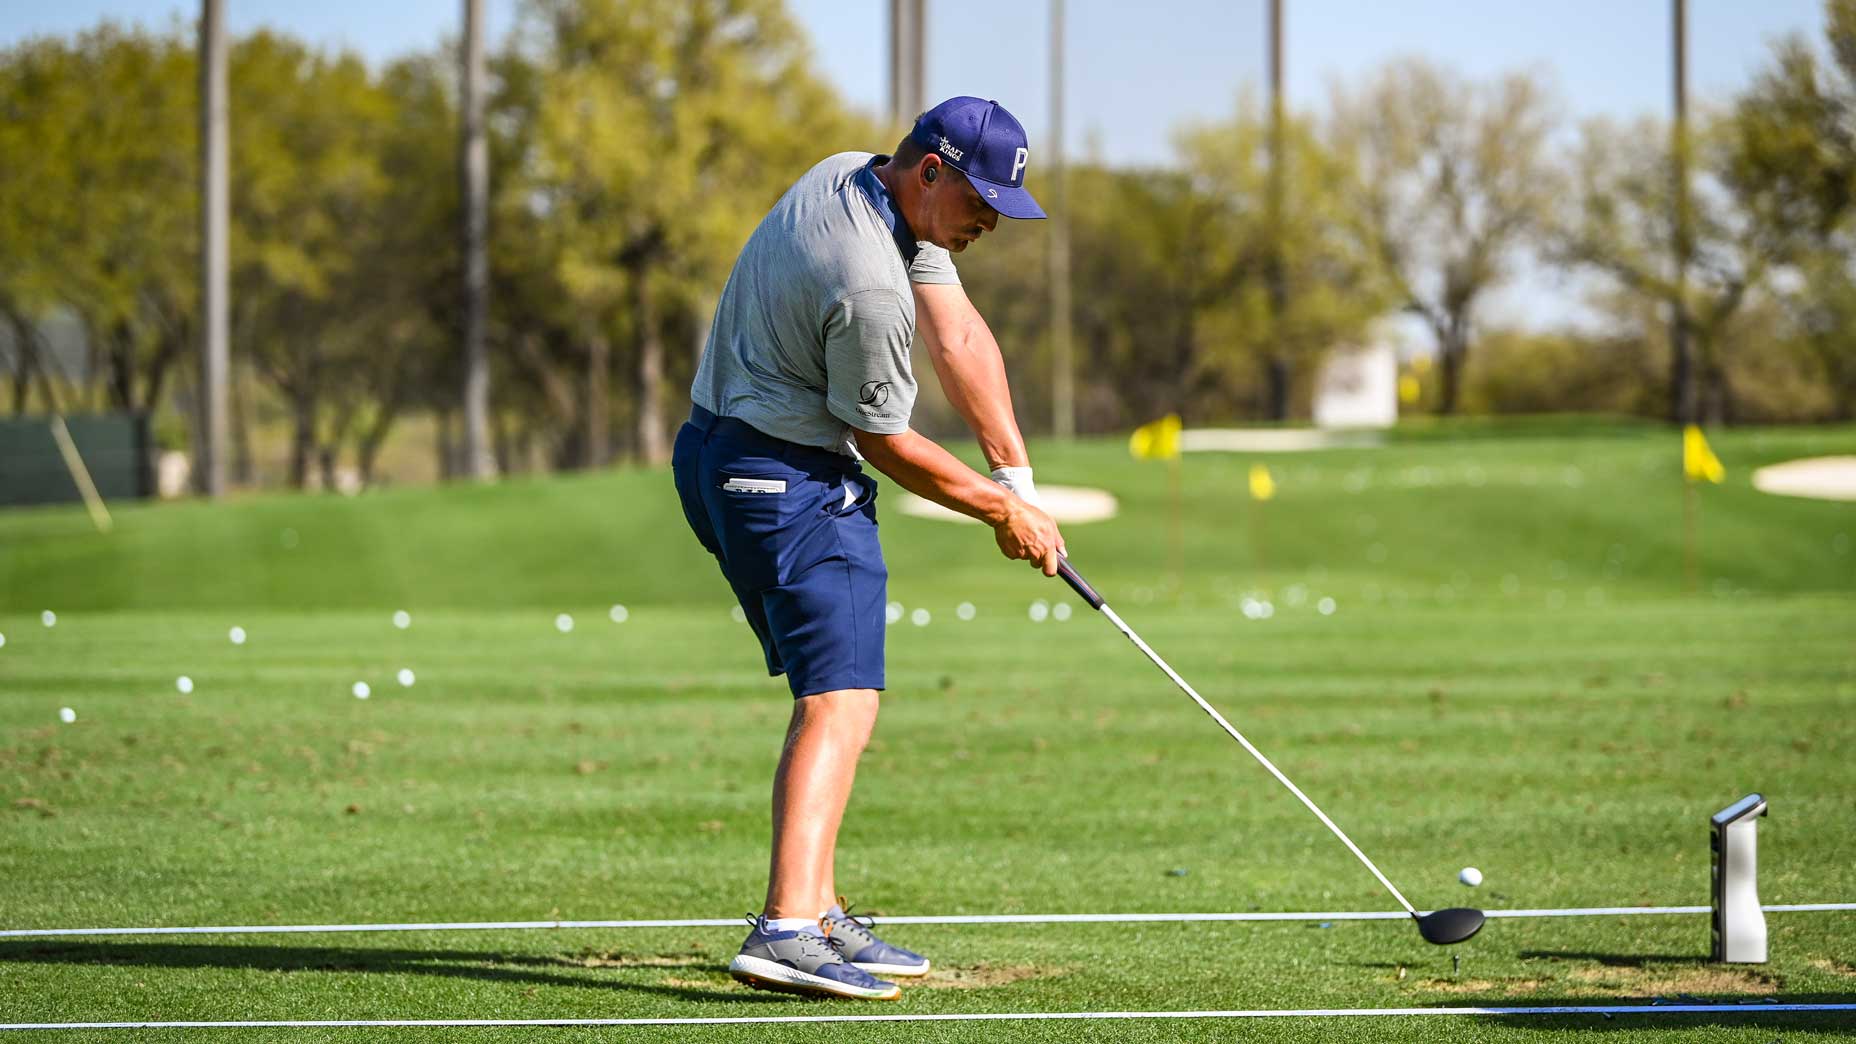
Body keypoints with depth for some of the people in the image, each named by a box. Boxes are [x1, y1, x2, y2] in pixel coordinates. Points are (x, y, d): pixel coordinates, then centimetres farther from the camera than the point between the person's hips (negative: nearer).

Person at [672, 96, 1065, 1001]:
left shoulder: (854, 177, 5)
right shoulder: (870, 287, -26)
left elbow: (959, 335, 5)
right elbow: (882, 441, -14)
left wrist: (1016, 475, 1)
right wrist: (1001, 510, -1)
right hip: (790, 480, -11)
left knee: (831, 693, 19)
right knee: (842, 699, -18)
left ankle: (815, 908, 22)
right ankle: (786, 931, -32)